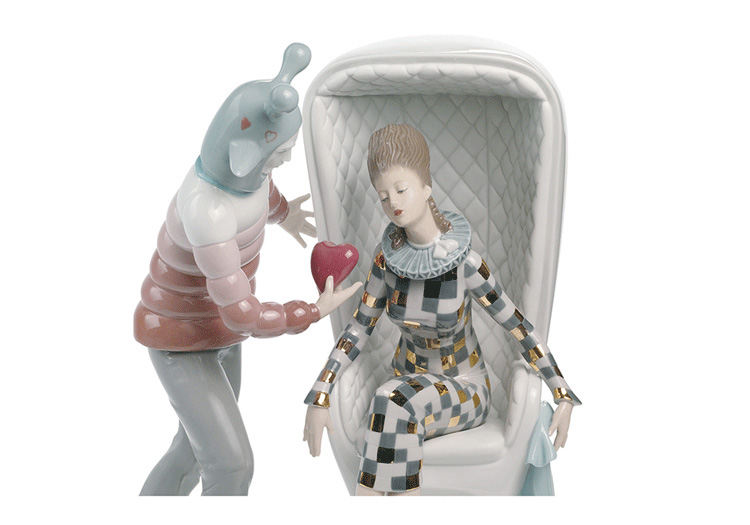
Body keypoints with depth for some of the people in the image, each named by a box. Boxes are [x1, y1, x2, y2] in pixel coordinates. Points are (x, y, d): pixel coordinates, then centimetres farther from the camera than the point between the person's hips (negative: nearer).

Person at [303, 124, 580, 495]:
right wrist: (318, 399, -13)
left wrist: (564, 397, -13)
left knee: (395, 403, -38)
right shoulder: (388, 254, -12)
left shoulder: (465, 261, -24)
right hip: (411, 384, 3)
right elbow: (360, 326, -5)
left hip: (465, 392, -3)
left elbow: (519, 327, -14)